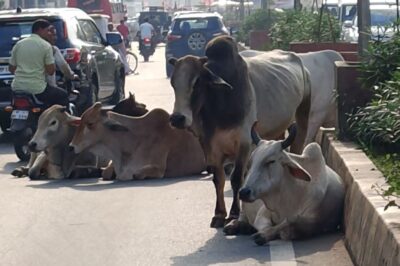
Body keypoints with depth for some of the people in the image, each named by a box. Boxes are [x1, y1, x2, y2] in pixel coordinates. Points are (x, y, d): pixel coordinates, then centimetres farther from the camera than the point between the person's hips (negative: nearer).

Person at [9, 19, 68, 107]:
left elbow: (11, 69, 13)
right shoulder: (46, 46, -6)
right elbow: (50, 71, -9)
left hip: (17, 87, 6)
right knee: (63, 95, 17)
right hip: (37, 89, -5)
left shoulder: (18, 44, 8)